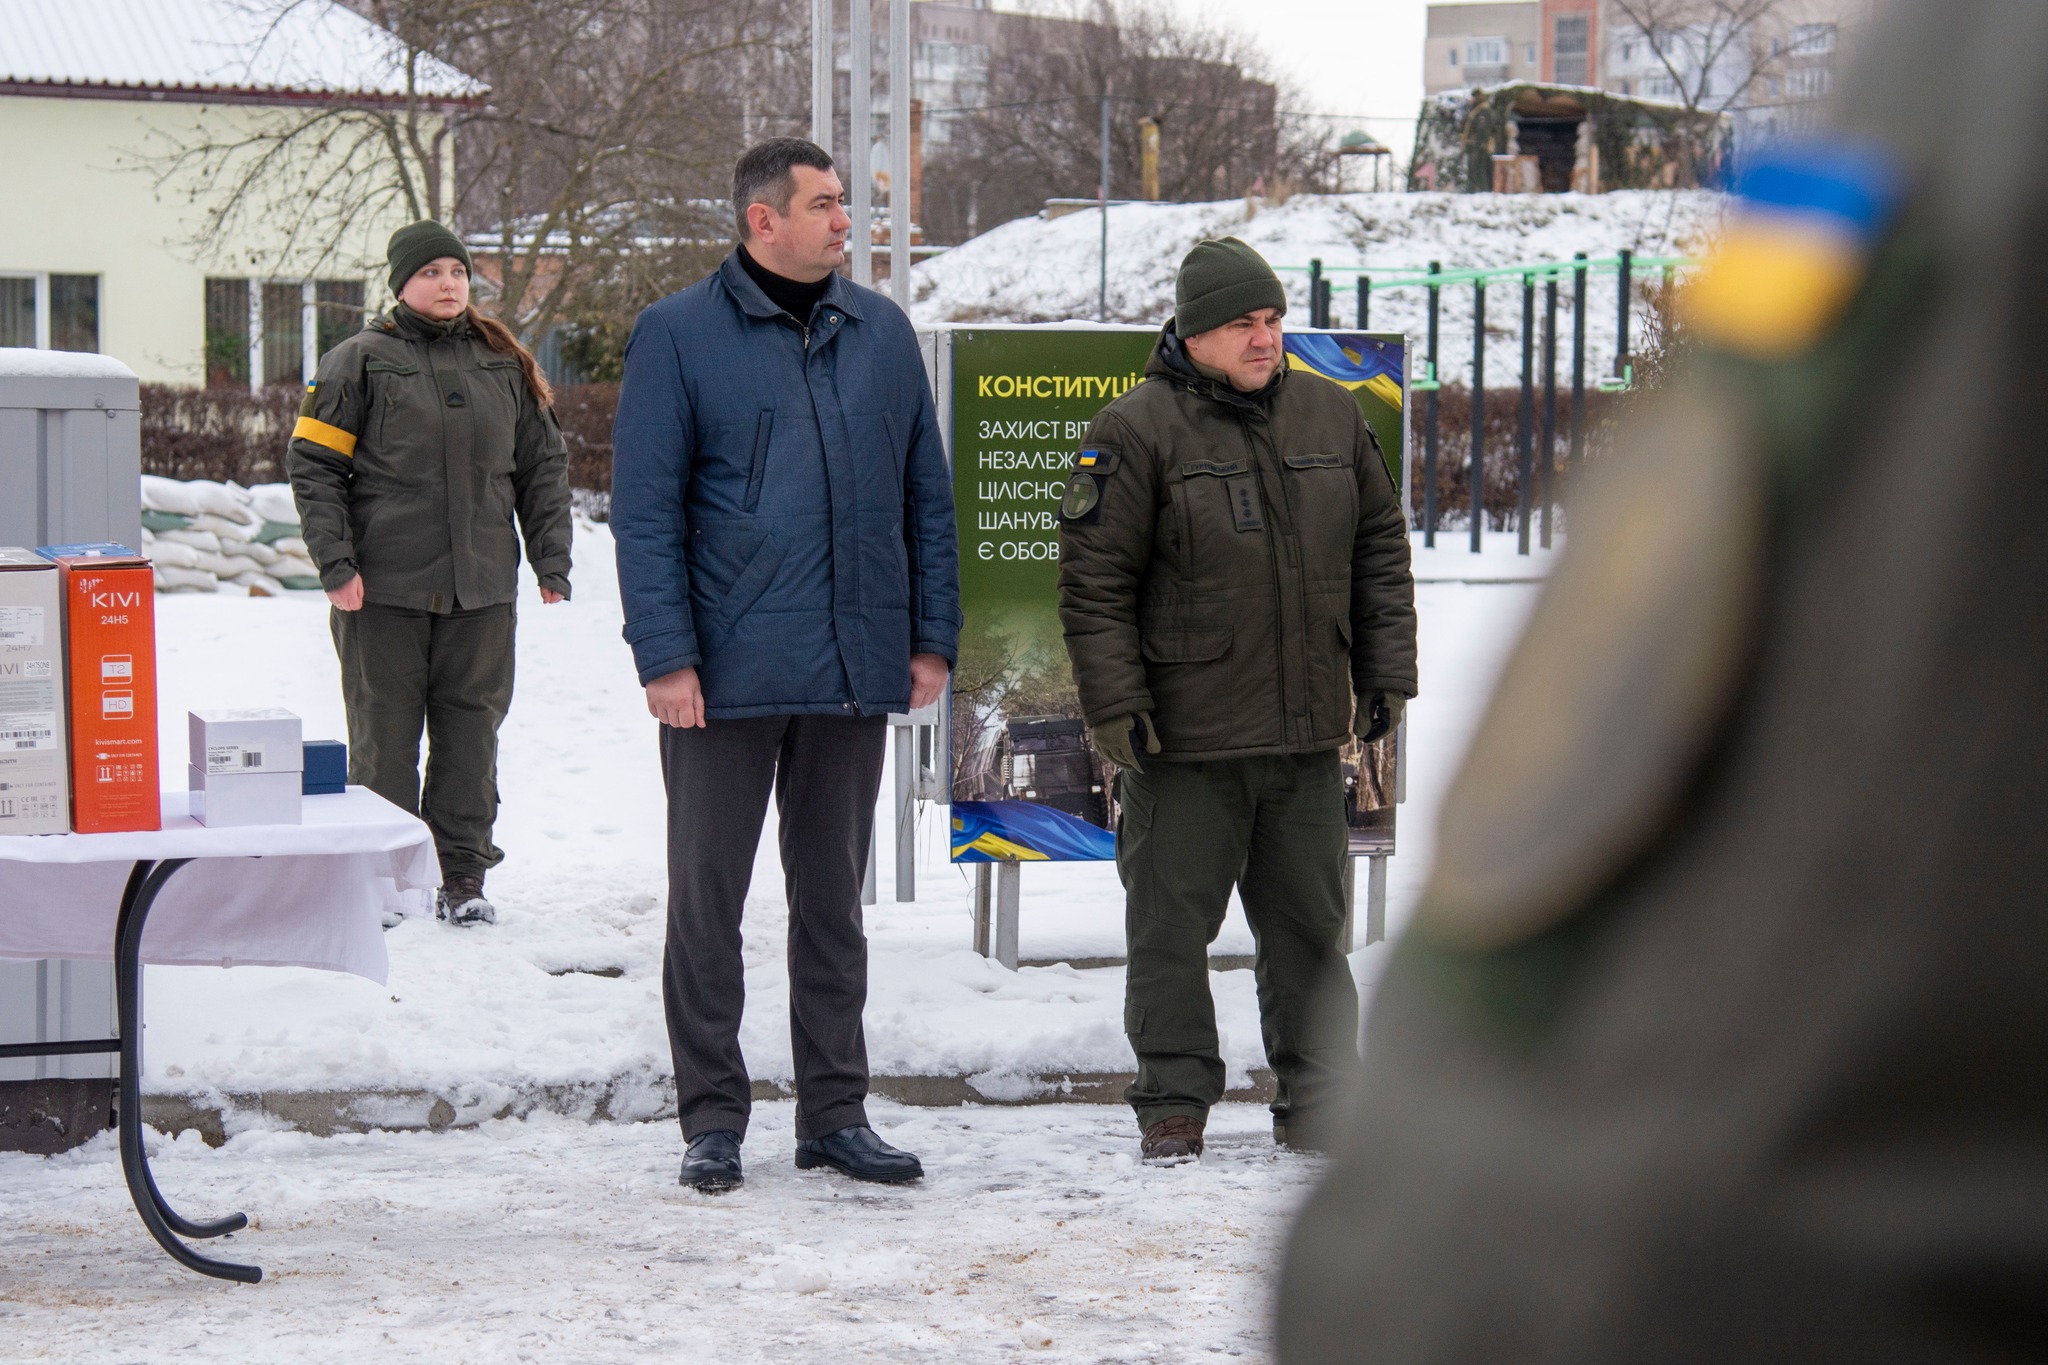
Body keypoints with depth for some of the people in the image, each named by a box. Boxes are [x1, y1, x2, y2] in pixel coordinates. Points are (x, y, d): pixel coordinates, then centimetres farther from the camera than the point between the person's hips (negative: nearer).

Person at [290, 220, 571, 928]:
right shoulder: (360, 362, -1)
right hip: (384, 590, -3)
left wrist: (551, 562, 9)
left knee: (471, 731, 4)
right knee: (384, 736, 2)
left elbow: (543, 466, 16)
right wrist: (335, 563, -11)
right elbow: (313, 466, -2)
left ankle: (463, 878, 12)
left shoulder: (504, 364, 11)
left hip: (482, 590, 3)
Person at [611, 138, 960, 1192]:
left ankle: (835, 1112, 19)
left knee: (832, 899, 12)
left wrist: (932, 635, 7)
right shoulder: (678, 336, -3)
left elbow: (925, 494, 13)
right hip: (726, 672, -4)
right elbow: (645, 509, -6)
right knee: (707, 900, 3)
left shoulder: (881, 333, 9)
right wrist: (665, 655, -13)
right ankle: (712, 1117, 12)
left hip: (855, 670, 4)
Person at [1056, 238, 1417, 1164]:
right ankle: (1173, 1105, 11)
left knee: (1309, 926, 11)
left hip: (1308, 736, 4)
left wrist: (1386, 675, 10)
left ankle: (1318, 1105, 20)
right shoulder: (1137, 430, -7)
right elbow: (1093, 580, -8)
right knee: (1172, 924, 2)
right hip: (1183, 739, -4)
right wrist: (1114, 705, -12)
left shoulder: (1331, 417, 9)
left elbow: (1381, 555, 15)